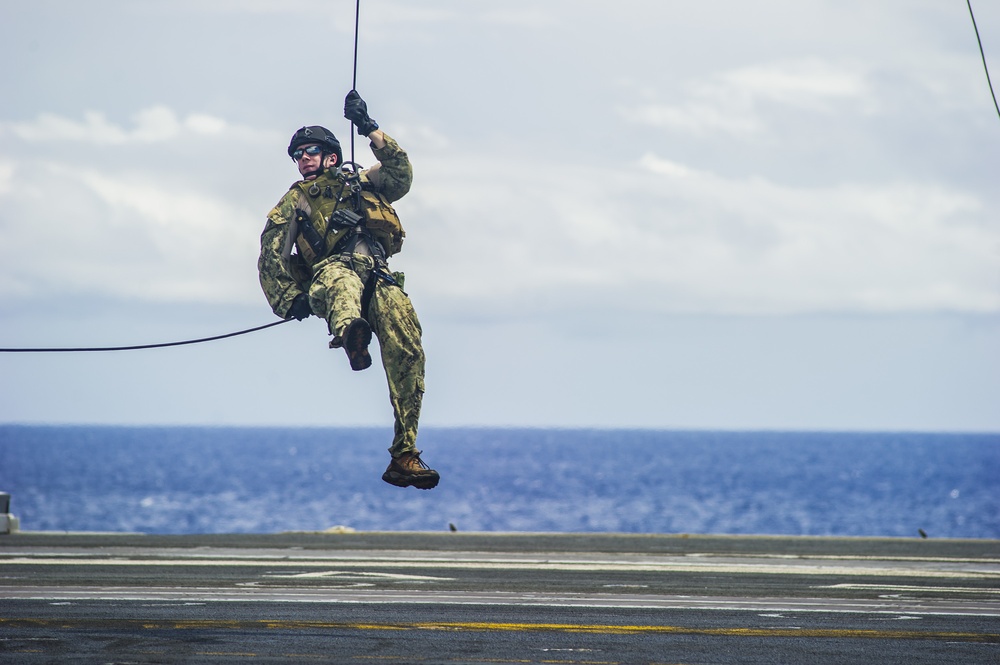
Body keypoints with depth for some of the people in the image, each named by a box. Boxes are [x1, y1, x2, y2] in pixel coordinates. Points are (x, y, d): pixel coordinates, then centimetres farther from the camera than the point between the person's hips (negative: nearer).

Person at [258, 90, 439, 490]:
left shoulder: (362, 181, 30)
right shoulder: (294, 201, 29)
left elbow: (400, 175, 9)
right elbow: (271, 258, 19)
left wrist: (369, 128, 2)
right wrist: (288, 299, 3)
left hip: (377, 277, 1)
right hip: (330, 273, -1)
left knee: (406, 349, -22)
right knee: (341, 276, -41)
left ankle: (405, 456, -22)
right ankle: (350, 332, -78)